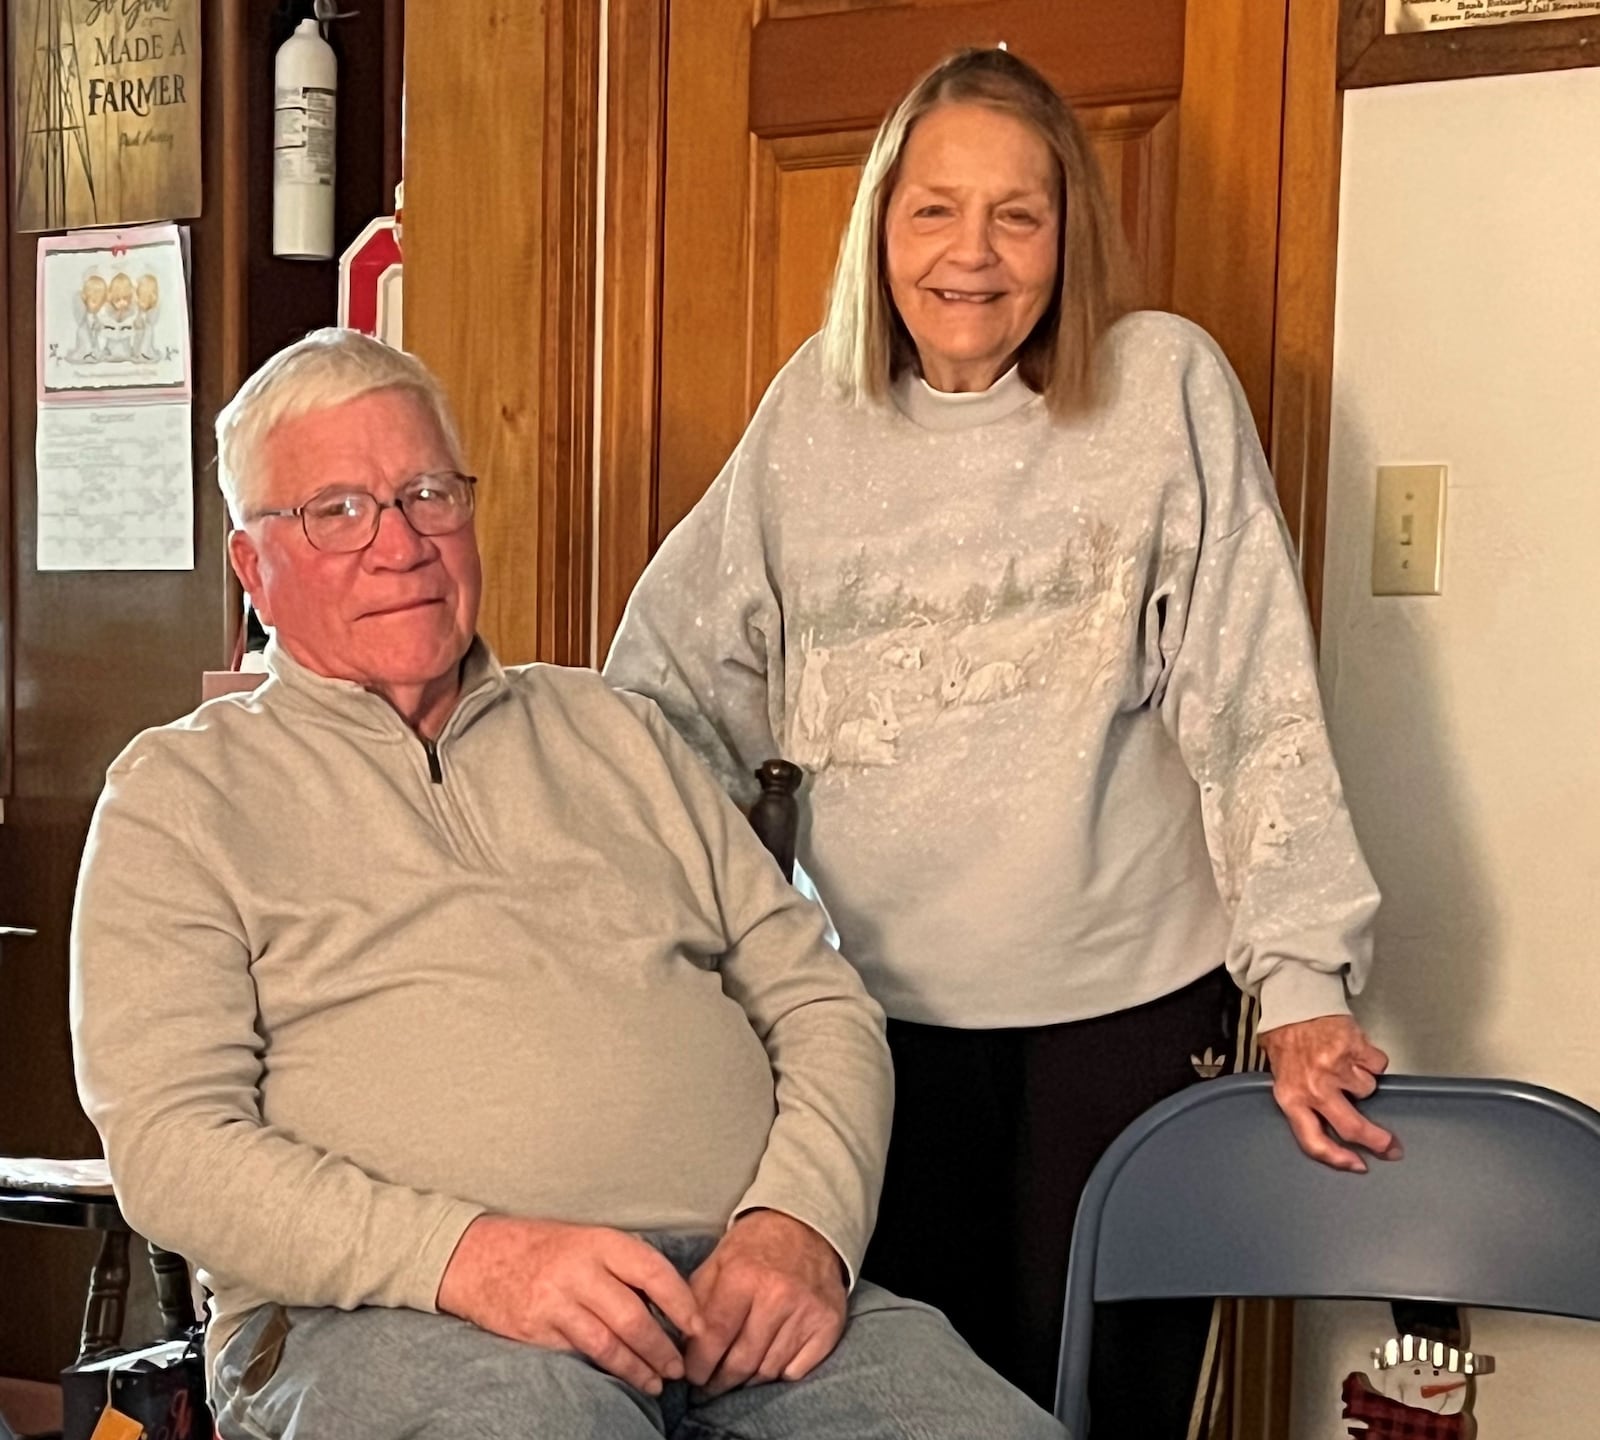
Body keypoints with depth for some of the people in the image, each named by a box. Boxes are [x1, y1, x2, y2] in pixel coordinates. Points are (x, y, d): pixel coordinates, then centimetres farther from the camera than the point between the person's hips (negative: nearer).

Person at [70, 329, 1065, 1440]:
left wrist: (803, 1218, -4)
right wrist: (469, 1254, -18)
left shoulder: (611, 730, 22)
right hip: (387, 1310, -3)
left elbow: (818, 996, 16)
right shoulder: (182, 794, 10)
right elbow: (170, 1141, -3)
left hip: (736, 1289, 3)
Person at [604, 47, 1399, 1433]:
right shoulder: (812, 412, 2)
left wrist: (1301, 981, -15)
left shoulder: (1166, 386, -6)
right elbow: (679, 690, 8)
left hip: (1126, 1004, -2)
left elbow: (1254, 705, -9)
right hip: (878, 1007, 2)